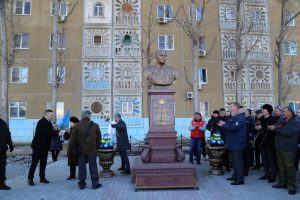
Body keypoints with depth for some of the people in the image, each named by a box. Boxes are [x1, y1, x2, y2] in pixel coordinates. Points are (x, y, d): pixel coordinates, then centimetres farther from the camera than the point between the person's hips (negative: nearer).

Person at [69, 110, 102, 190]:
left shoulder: (77, 126, -4)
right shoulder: (95, 126, -1)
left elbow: (73, 139, -1)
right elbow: (99, 138, 5)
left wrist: (71, 148, 10)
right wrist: (97, 147, 15)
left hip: (81, 150, 0)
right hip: (92, 150, 0)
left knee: (81, 167, 9)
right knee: (93, 167, 6)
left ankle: (82, 184, 16)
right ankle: (95, 183, 11)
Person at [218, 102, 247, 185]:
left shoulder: (240, 117, -16)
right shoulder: (231, 117, 15)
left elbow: (234, 128, -28)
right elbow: (228, 127, 16)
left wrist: (224, 125, -19)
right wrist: (223, 124, -2)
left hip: (238, 143, -10)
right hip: (232, 143, 10)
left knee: (238, 161, -5)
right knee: (234, 160, 18)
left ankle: (240, 179, 2)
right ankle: (235, 175, 30)